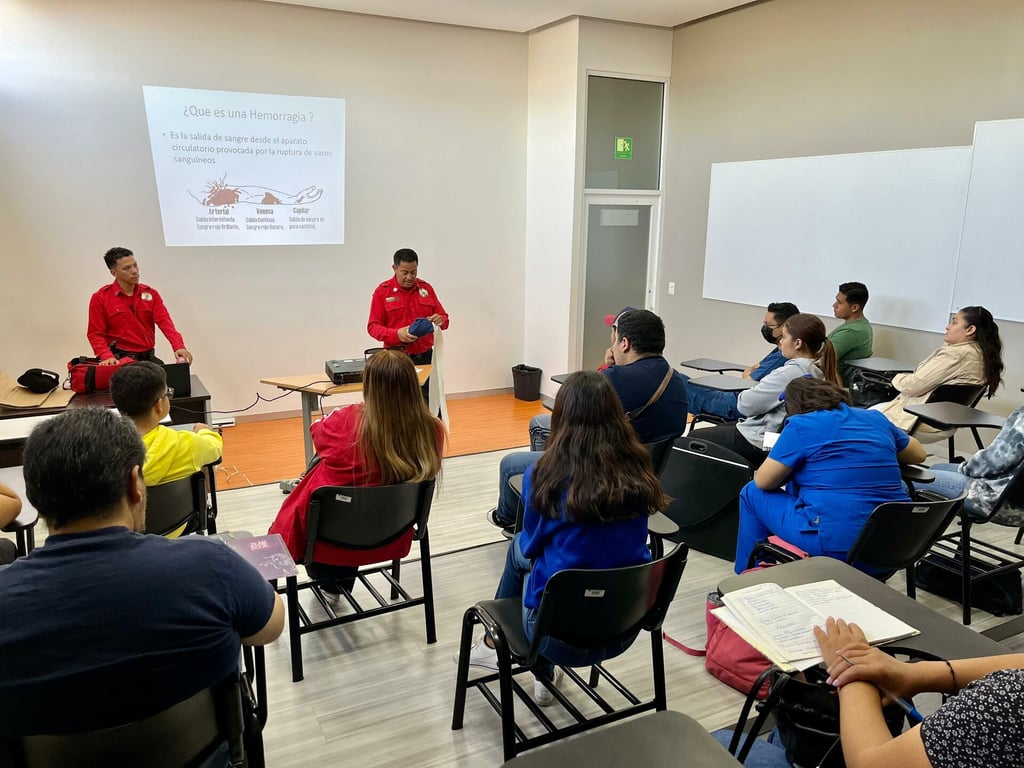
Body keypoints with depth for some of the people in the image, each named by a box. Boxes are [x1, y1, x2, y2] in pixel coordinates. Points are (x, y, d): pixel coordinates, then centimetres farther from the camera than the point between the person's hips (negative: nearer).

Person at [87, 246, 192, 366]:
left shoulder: (150, 294, 6)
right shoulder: (100, 298, 0)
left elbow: (165, 322, -6)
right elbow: (96, 334, 0)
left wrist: (179, 347, -22)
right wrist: (108, 357, -17)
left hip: (148, 357, 3)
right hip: (119, 359, -3)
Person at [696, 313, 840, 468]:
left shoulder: (789, 373, -27)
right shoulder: (818, 371, 1)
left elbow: (745, 405, -18)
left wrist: (743, 395, 2)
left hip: (759, 444, -10)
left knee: (695, 438, 3)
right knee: (718, 428, 28)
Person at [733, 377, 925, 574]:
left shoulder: (801, 425, -5)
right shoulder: (876, 418, 13)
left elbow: (763, 481, -2)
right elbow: (919, 454, 28)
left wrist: (790, 467, 17)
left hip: (837, 546, -7)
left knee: (752, 492, 16)